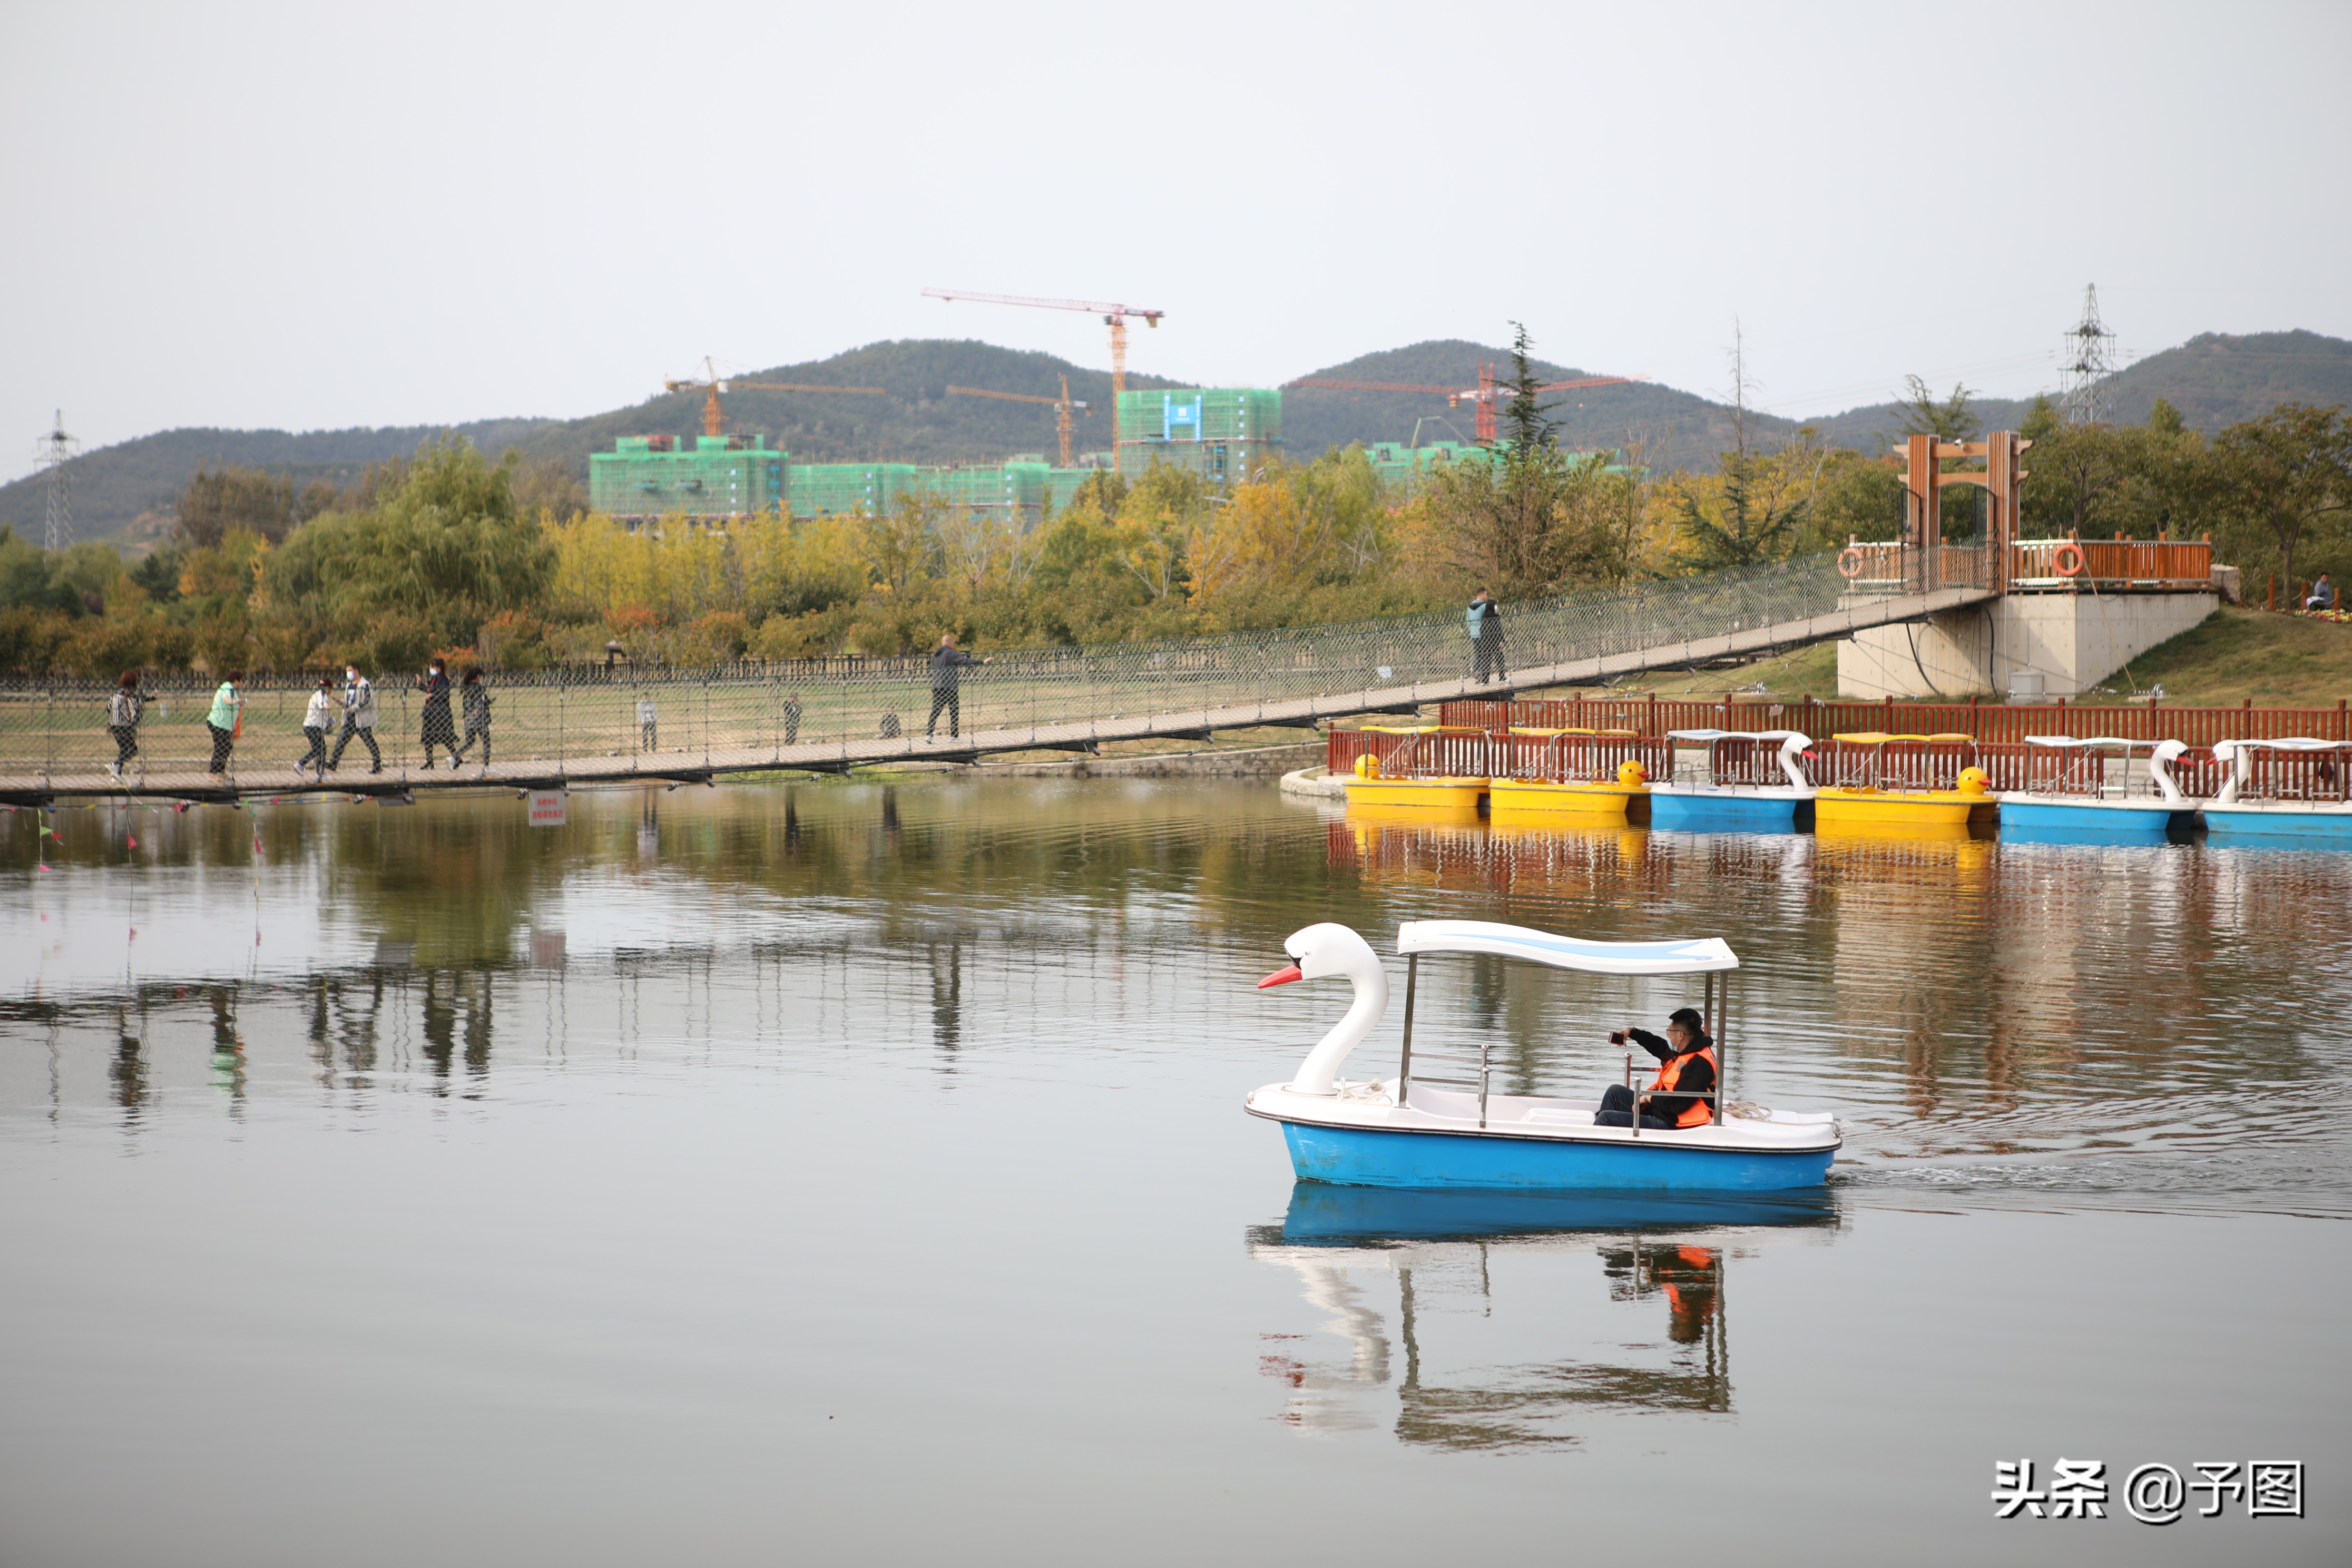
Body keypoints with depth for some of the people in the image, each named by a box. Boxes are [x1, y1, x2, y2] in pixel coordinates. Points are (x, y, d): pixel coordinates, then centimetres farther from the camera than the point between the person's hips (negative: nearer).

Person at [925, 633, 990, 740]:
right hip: (949, 687, -6)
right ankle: (954, 736, 2)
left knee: (935, 711, 4)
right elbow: (966, 661, -17)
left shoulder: (935, 654, 16)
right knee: (954, 711, 3)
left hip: (936, 687, 6)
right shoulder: (951, 653, -8)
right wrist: (982, 662, -20)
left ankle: (929, 734, -6)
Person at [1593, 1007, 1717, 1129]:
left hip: (1670, 1125, -10)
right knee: (1616, 1091, 20)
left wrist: (1650, 1098, -14)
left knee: (1606, 1118, -13)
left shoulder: (1699, 1064, -24)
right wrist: (1632, 1032, 28)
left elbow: (1679, 1104, -27)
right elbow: (1660, 1046, 29)